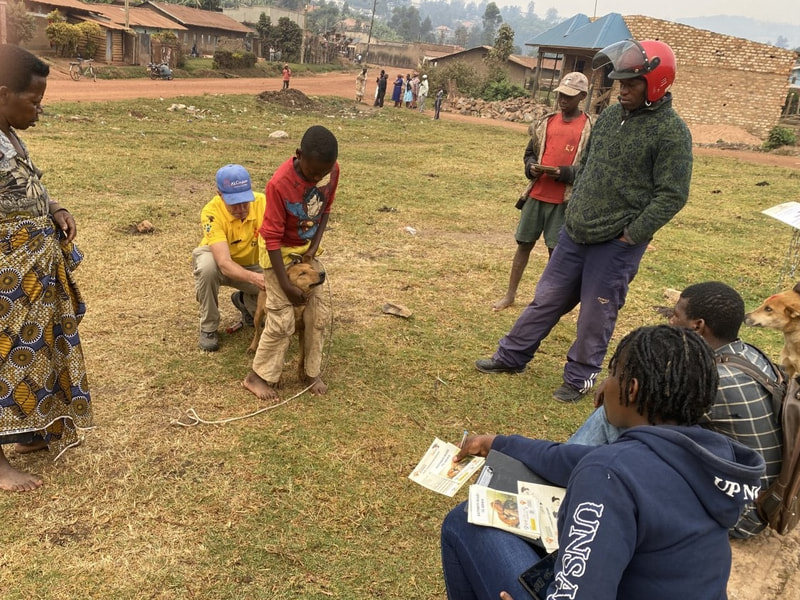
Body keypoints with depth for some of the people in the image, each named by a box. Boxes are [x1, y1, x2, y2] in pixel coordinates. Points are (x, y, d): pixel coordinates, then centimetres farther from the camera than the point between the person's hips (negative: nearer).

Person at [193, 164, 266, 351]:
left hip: (250, 264, 2)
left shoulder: (262, 203, -28)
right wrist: (255, 278, -60)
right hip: (217, 258, -2)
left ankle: (244, 300, 14)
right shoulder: (211, 212, -34)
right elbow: (224, 263, -42)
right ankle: (208, 327, -13)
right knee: (207, 266, -38)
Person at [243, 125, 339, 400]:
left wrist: (315, 245, -10)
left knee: (318, 311, 5)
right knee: (282, 320, -7)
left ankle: (313, 372, 20)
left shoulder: (332, 170, -18)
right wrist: (286, 285, -24)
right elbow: (272, 238, -26)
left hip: (307, 248, 5)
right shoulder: (280, 184, -34)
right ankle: (257, 376, 10)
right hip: (280, 250, -5)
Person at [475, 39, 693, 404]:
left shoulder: (671, 131, -12)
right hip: (574, 234, 6)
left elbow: (672, 195, -14)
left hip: (616, 245, -6)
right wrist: (576, 207, 11)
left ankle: (580, 379, 24)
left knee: (595, 316, 5)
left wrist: (631, 235, -15)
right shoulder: (609, 116, 7)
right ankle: (511, 357, 28)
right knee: (546, 299, 14)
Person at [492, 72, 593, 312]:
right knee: (524, 243, 10)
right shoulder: (546, 122, 8)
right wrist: (531, 167, -5)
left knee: (556, 250, 3)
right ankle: (510, 294, 22)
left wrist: (566, 173, -19)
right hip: (536, 195, 4)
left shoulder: (591, 128, -5)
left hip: (564, 200, -4)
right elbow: (529, 153, 17)